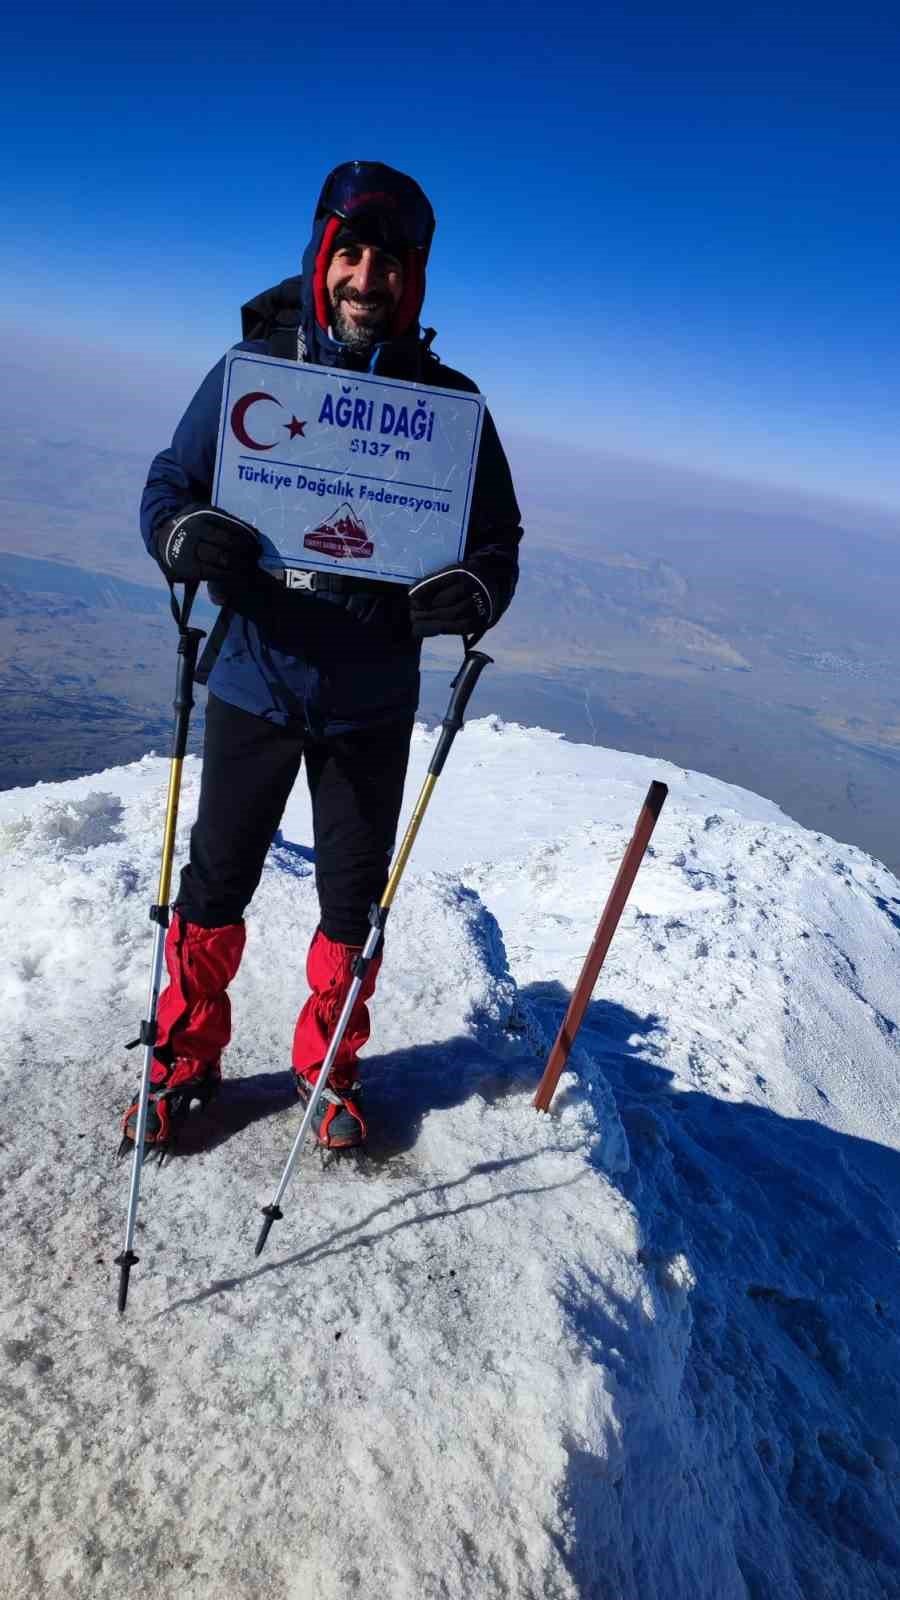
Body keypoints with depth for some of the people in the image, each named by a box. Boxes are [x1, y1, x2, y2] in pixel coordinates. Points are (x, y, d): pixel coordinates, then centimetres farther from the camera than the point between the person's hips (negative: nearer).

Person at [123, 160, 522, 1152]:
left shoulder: (449, 401, -2)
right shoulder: (252, 365, -3)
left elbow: (498, 538, 1)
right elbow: (168, 483, 2)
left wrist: (473, 592, -23)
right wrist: (186, 535, -22)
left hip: (372, 702, 1)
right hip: (253, 683, 0)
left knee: (353, 897, 13)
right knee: (216, 884, 11)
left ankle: (327, 1063, 38)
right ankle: (185, 1059, 35)